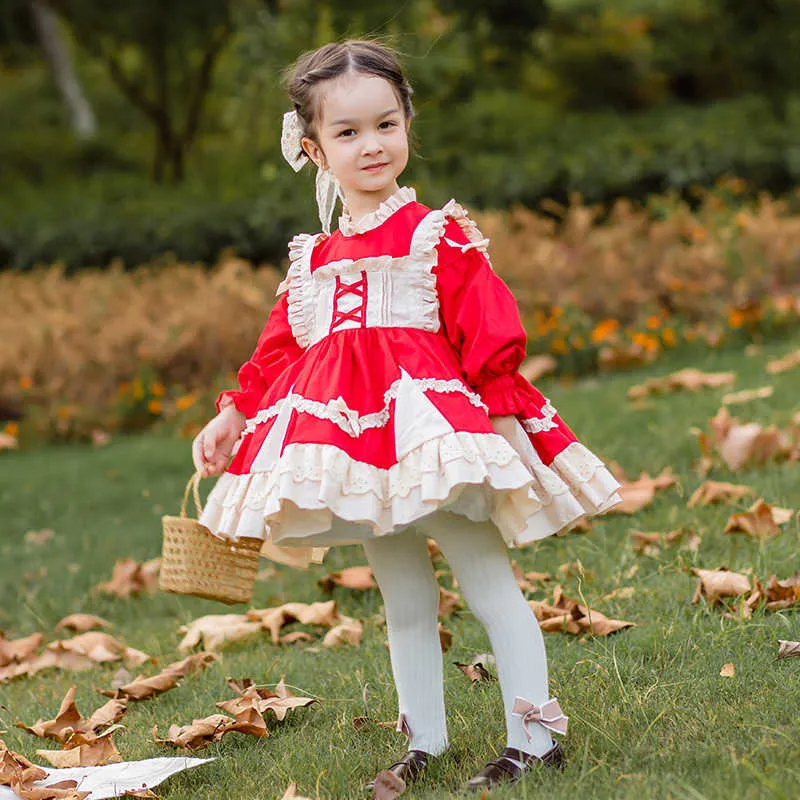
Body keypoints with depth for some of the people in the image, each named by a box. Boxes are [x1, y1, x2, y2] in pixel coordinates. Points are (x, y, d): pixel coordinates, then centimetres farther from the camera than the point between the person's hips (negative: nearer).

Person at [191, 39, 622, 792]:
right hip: (352, 434, 6)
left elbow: (489, 332, -8)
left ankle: (533, 735, 3)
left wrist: (499, 407, -14)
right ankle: (424, 741, 21)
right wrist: (234, 414, 15)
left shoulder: (438, 235, -4)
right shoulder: (313, 258, 12)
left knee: (486, 579, -2)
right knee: (403, 600, 13)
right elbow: (279, 347, 19)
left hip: (432, 421, -6)